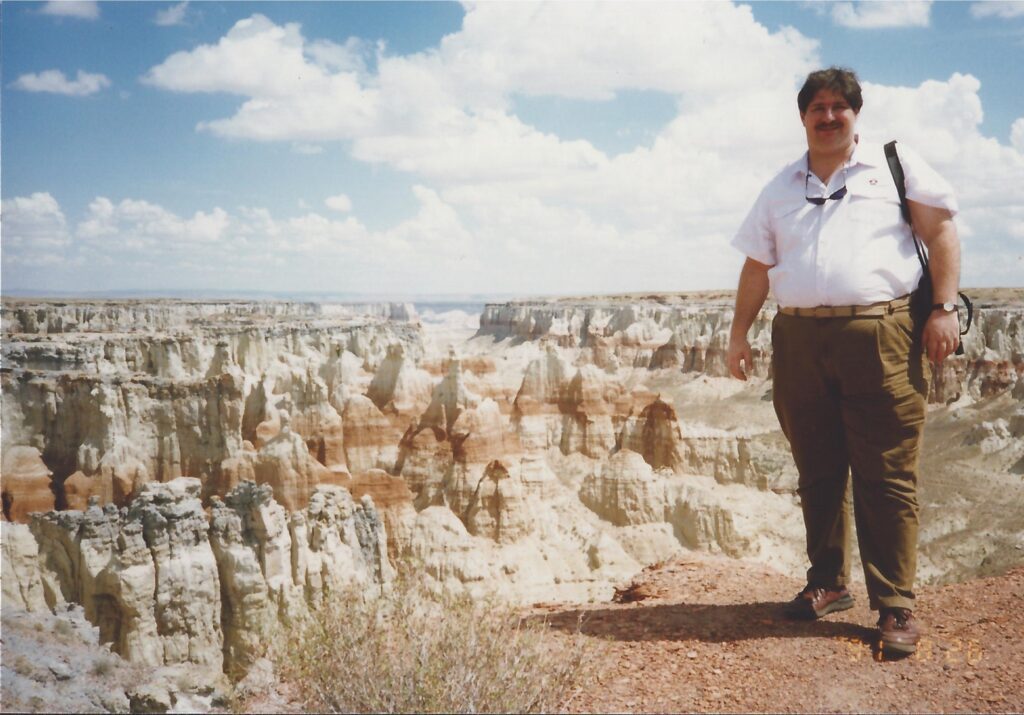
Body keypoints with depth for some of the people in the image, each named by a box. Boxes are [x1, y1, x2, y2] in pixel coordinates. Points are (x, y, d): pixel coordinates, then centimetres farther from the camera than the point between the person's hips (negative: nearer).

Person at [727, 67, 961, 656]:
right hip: (799, 342, 4)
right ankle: (828, 584, 22)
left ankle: (896, 606, 3)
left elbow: (941, 232, 4)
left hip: (881, 336, -3)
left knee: (886, 478, -5)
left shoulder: (895, 164, 10)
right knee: (818, 474, 9)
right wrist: (740, 332, 11)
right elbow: (758, 266, 18)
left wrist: (945, 307, -7)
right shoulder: (783, 187, 19)